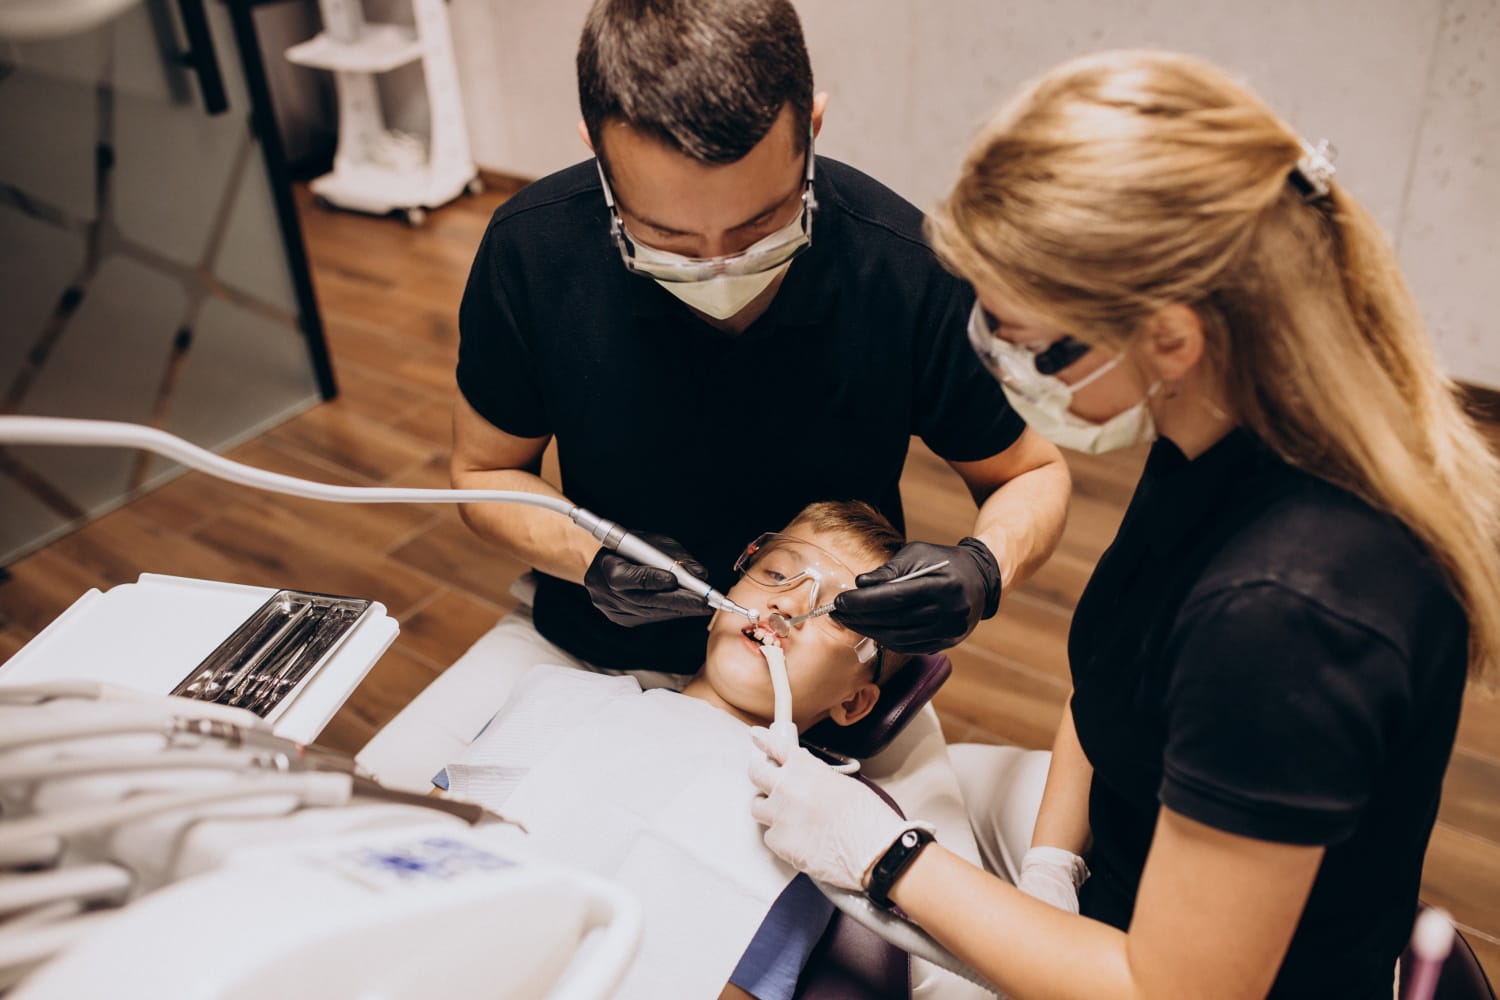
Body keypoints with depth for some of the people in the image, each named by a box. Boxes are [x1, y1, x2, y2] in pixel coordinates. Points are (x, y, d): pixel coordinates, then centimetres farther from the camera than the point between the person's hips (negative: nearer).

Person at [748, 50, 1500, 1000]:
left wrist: (886, 854, -21)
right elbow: (1110, 679, 4)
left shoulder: (1282, 616, -39)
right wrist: (1049, 871, -7)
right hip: (1119, 858, 7)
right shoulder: (1228, 437, -13)